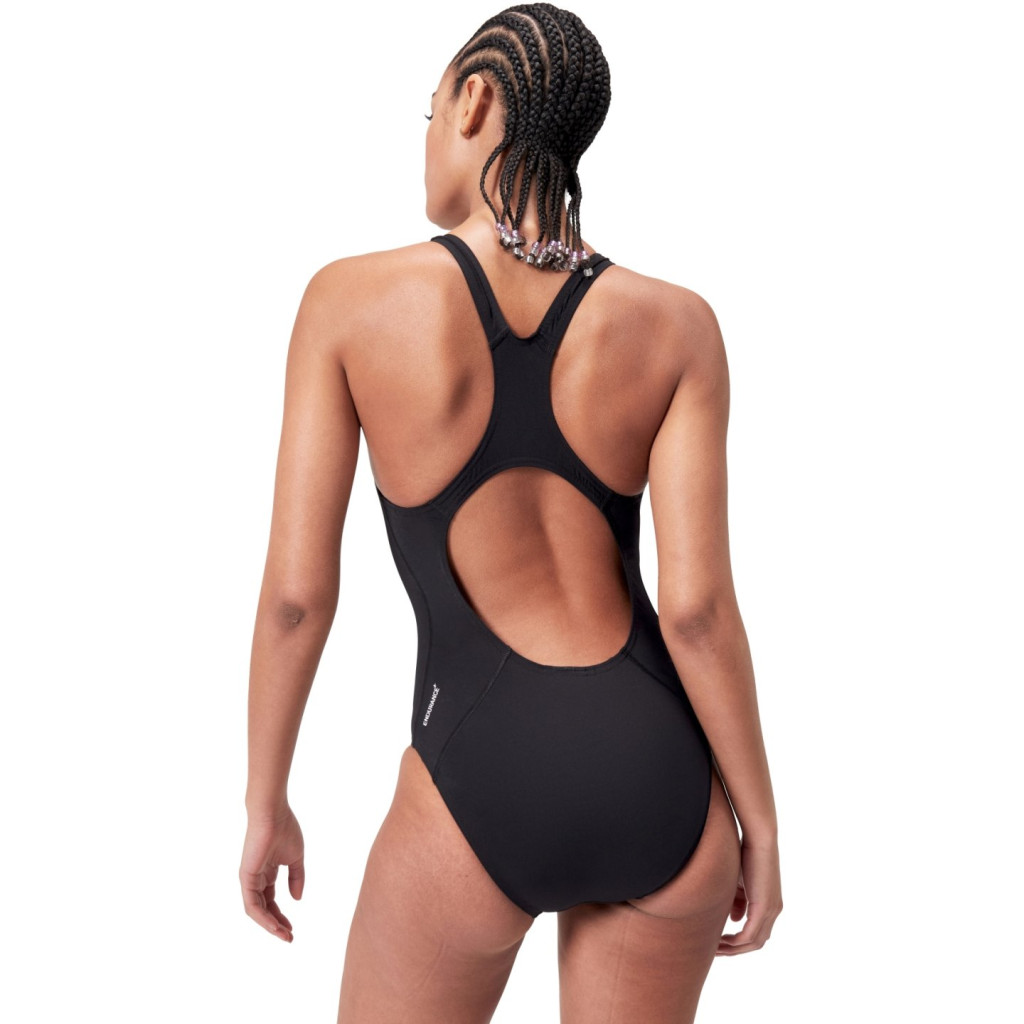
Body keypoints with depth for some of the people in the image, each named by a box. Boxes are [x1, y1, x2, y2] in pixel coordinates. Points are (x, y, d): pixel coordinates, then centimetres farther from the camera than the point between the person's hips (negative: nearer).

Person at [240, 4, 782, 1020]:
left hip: (482, 792, -2)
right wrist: (761, 825, 3)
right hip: (658, 786, 3)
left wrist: (265, 805, 7)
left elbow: (295, 591, -7)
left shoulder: (350, 297, -8)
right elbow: (697, 605, -10)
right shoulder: (676, 324, -5)